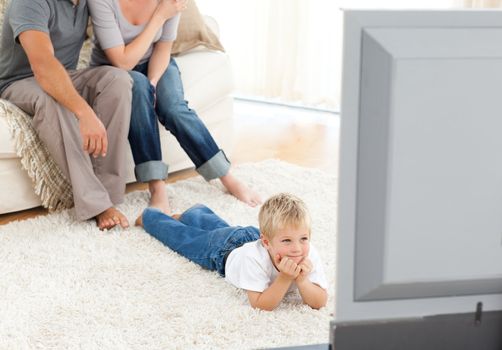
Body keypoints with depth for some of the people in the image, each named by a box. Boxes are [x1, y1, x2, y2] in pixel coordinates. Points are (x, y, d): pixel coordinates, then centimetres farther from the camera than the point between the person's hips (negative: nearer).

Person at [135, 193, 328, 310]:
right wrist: (286, 279, -55)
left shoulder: (309, 256, -38)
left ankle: (187, 215, 64)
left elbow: (319, 302, -36)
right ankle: (149, 216, 52)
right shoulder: (254, 257, -48)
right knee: (184, 236, 24)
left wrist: (301, 280, -54)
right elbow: (261, 304, -43)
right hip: (223, 249, -4)